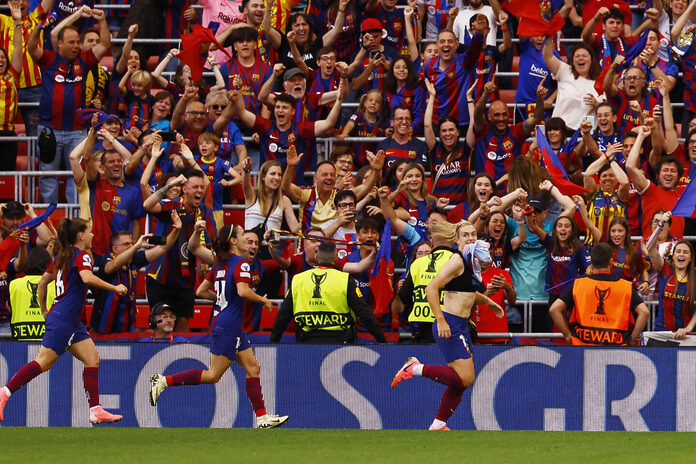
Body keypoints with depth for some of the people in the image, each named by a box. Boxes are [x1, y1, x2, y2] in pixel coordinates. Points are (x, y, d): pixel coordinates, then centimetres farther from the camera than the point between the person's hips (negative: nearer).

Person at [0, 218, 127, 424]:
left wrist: (44, 310, 29)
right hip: (63, 320, -10)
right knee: (43, 363, -11)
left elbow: (43, 281, 22)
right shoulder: (81, 256, -9)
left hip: (72, 322, 10)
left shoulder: (62, 257, 17)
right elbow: (87, 278, -29)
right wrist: (115, 288, -21)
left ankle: (95, 410, 0)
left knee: (93, 359, 5)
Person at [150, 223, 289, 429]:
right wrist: (263, 300, -10)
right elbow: (243, 291, -26)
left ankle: (262, 417, 7)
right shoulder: (241, 264, -12)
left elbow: (201, 291, 16)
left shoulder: (220, 265, 13)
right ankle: (164, 381, -7)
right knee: (213, 376, -7)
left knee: (253, 368, 8)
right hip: (228, 326, -10)